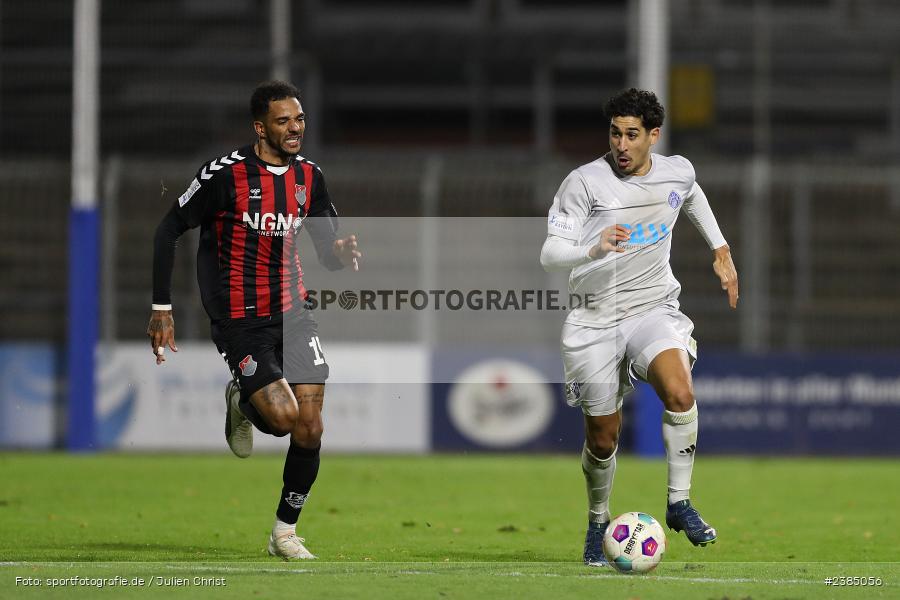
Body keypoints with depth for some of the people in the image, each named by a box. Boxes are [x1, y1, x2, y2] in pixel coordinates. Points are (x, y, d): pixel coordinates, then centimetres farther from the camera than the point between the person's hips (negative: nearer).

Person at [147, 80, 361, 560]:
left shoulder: (309, 177, 5)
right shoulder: (226, 174, -13)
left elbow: (328, 254, 11)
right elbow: (167, 232, -7)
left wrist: (342, 254, -15)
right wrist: (162, 309, -10)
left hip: (292, 313, 5)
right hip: (239, 321, -5)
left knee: (310, 428, -4)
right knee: (283, 417, -20)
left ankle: (285, 532, 13)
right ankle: (241, 404, 17)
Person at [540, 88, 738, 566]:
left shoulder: (677, 171, 1)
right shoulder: (584, 182, -12)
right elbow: (549, 252, -16)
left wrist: (721, 252, 27)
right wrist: (593, 249, -35)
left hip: (655, 308, 2)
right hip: (596, 320, -2)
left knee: (679, 392, -28)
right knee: (602, 438, 5)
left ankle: (679, 502, -14)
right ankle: (597, 523, 32)